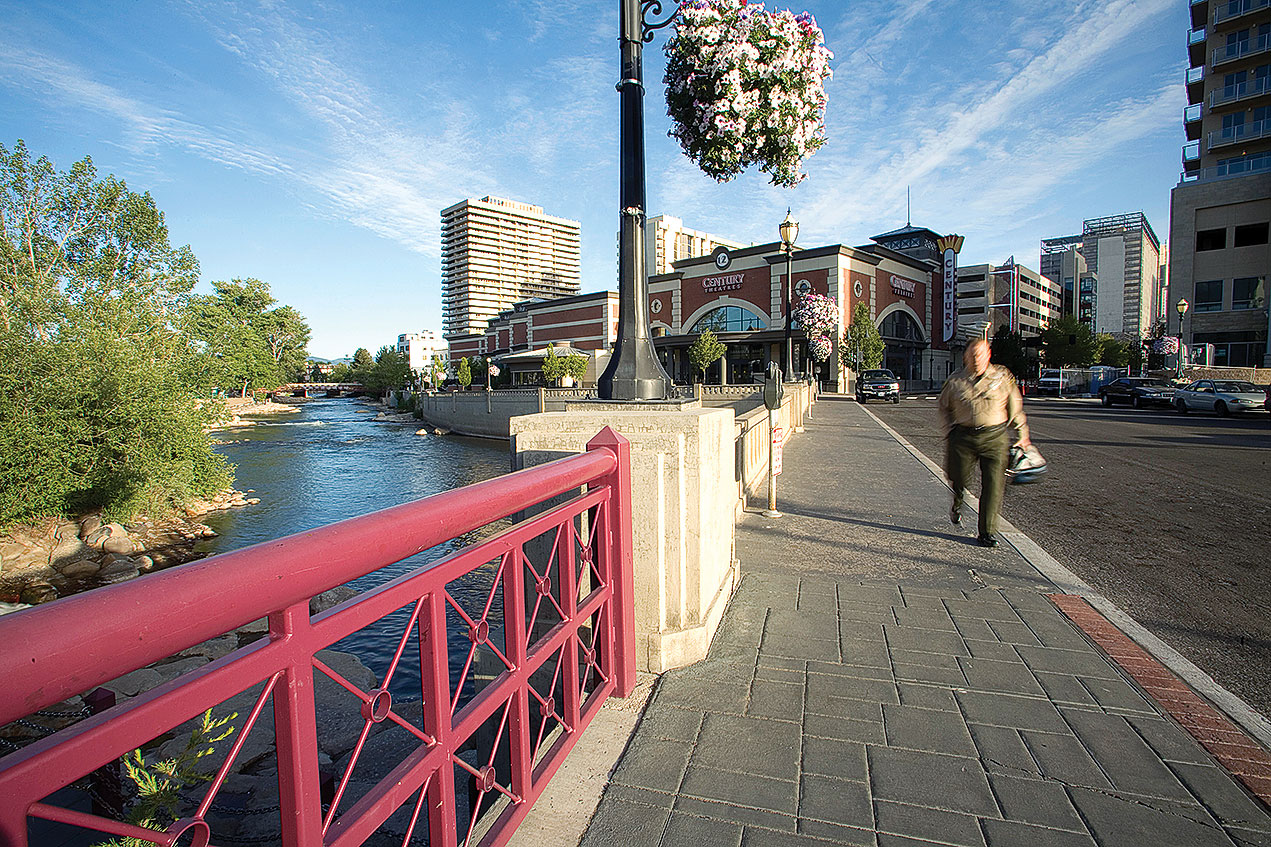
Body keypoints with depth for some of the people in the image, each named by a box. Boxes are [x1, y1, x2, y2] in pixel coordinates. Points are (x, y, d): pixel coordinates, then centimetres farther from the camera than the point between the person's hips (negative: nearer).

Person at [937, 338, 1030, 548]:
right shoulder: (955, 381, 5)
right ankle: (956, 504, 40)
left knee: (993, 485, -6)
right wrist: (950, 431, 10)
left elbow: (1015, 407, 12)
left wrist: (1022, 434, 12)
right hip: (964, 437, 1)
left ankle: (988, 532, 6)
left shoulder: (1002, 377, 5)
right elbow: (945, 407, 18)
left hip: (995, 437, 0)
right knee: (959, 477, 4)